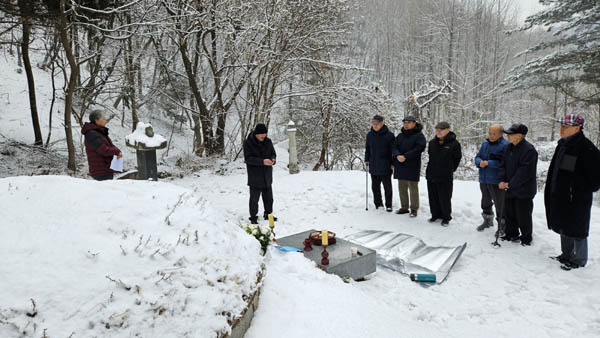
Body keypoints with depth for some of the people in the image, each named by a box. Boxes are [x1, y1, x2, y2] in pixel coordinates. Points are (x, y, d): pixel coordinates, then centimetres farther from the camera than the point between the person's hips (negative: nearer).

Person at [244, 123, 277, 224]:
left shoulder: (268, 141, 3)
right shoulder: (248, 143, -12)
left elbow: (273, 153, 13)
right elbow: (247, 158, -17)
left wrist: (273, 159, -12)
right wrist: (262, 161, -27)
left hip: (267, 176, 5)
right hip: (254, 177, -5)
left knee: (268, 197, 16)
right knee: (254, 198, 0)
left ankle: (268, 214, 32)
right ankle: (253, 217, 13)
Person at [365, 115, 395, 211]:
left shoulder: (389, 135, -8)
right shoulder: (370, 135, 6)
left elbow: (393, 149, -4)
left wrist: (393, 163, -8)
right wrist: (367, 160, 10)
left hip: (385, 167, -4)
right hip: (373, 166, 4)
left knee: (387, 187, 6)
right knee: (375, 186, 11)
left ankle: (388, 205, 18)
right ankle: (378, 204, 24)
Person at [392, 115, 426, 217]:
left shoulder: (419, 135, -5)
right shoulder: (400, 135, 13)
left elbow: (419, 148, -17)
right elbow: (394, 147, 5)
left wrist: (405, 156, -23)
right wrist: (397, 155, -16)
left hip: (412, 167, -6)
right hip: (400, 166, 6)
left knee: (413, 188, 1)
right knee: (402, 188, 12)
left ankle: (414, 209, 12)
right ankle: (404, 207, 24)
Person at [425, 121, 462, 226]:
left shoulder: (454, 143, -10)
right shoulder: (432, 142, 5)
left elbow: (457, 158, 1)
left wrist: (450, 170, 5)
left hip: (445, 178, -5)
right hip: (431, 175, 5)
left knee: (445, 198, 2)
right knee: (433, 197, 14)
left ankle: (446, 218, 18)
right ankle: (435, 215, 30)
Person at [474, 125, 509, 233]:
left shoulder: (505, 145, -14)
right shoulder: (485, 144, 10)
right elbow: (477, 157, 12)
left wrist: (488, 163, -22)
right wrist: (480, 162, -10)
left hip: (497, 181, -7)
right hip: (483, 179, 7)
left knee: (500, 204, 1)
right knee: (486, 202, 21)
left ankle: (502, 227, 16)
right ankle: (487, 221, 40)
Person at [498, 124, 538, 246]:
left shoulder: (529, 150, -18)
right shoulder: (509, 148, 7)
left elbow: (525, 172, -22)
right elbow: (503, 165, 10)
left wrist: (510, 184, -18)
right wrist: (502, 180, -4)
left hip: (523, 190, -7)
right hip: (510, 189, 8)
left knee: (523, 216, 3)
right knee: (509, 213, 16)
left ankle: (526, 238, 20)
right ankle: (511, 234, 32)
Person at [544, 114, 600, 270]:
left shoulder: (586, 148, -18)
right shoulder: (562, 145, 10)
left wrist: (586, 191, -10)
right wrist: (552, 191, 16)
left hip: (577, 199, -9)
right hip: (561, 197, 9)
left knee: (576, 229, 4)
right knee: (564, 227, 20)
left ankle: (579, 260, 20)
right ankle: (567, 255, 35)